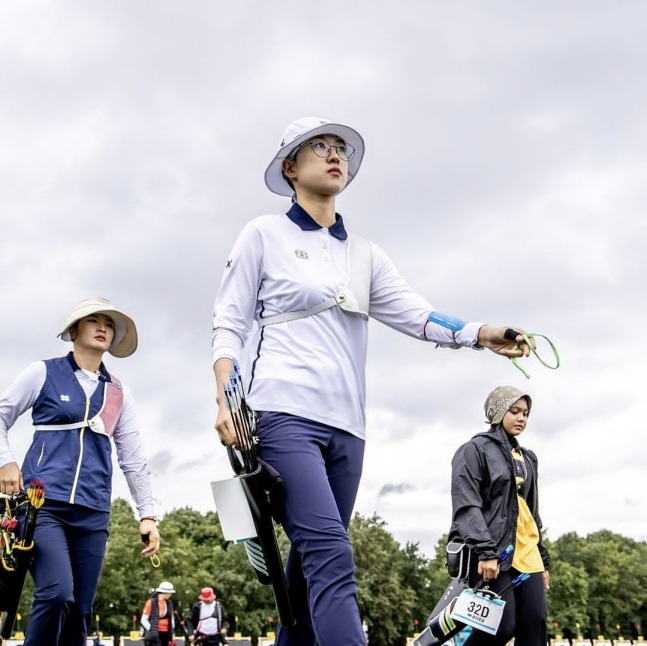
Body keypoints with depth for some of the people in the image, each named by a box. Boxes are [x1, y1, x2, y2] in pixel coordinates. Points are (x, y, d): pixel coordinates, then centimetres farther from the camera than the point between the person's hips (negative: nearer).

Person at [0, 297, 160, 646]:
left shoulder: (118, 393, 16)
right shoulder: (43, 373, 7)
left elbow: (133, 459, 16)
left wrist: (146, 514, 10)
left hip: (92, 513, 4)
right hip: (44, 503, -4)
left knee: (80, 609, 1)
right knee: (57, 593, -22)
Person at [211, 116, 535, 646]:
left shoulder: (365, 255, 19)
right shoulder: (265, 235, 7)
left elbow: (414, 313, 6)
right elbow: (229, 324, 4)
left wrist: (479, 334, -12)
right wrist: (224, 400, -11)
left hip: (345, 425, 6)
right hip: (284, 414, -6)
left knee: (314, 562, 7)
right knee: (332, 557, -20)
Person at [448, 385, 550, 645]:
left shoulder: (527, 458, 23)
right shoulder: (474, 450, 0)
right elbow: (467, 506, -11)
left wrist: (543, 557, 20)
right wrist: (485, 550, -22)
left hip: (526, 554, 7)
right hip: (491, 554, -7)